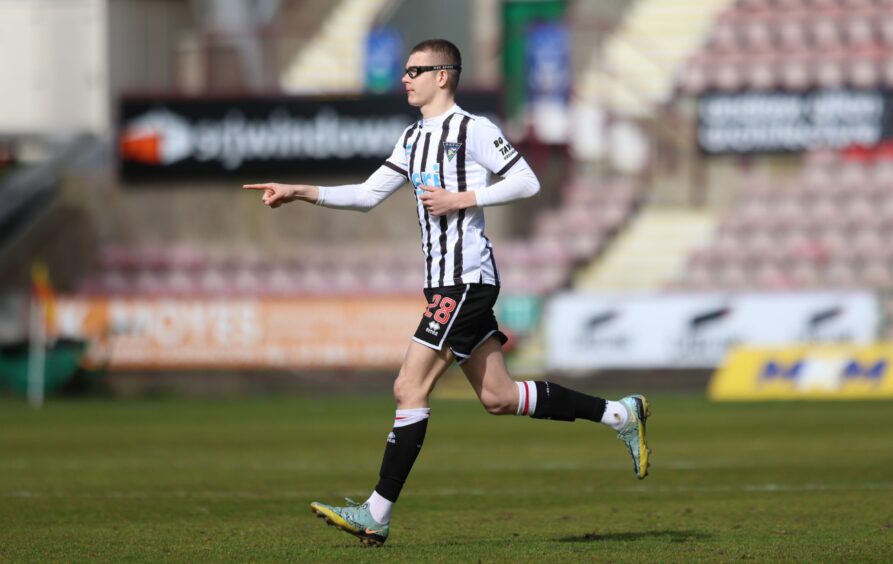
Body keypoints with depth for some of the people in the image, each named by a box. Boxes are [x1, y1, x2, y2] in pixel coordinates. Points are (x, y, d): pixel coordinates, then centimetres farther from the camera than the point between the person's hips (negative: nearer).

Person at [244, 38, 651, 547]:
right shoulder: (414, 138, 19)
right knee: (499, 397, 11)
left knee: (410, 389, -11)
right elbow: (368, 195, 20)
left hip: (466, 280, -10)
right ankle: (620, 414, 21)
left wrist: (463, 199, -16)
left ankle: (377, 516, -10)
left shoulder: (473, 129, -8)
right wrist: (300, 193, 10)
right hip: (446, 281, 10)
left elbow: (527, 182, -11)